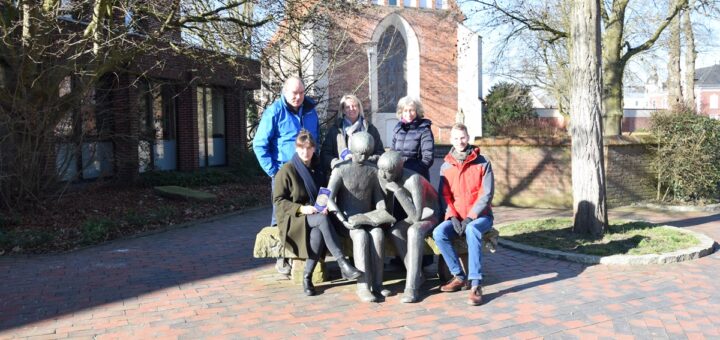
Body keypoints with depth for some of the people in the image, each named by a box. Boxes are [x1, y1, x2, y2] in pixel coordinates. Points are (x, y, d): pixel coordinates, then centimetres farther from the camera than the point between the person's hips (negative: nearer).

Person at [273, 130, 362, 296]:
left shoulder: (317, 168, 11)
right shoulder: (286, 170, -5)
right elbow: (278, 200, -6)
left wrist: (324, 206, -4)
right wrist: (301, 208, -19)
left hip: (316, 215, 4)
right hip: (293, 218, -4)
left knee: (318, 234, -34)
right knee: (322, 220, -36)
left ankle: (307, 277, -23)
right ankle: (343, 264, -39)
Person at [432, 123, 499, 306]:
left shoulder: (482, 163, -3)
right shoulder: (446, 167, 7)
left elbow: (486, 194, -9)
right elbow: (444, 195, 4)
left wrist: (470, 217, -18)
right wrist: (453, 217, -13)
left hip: (480, 216, -3)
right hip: (456, 217, 4)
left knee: (472, 230, -38)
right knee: (438, 233, -27)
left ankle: (475, 284, -38)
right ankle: (459, 276, -15)